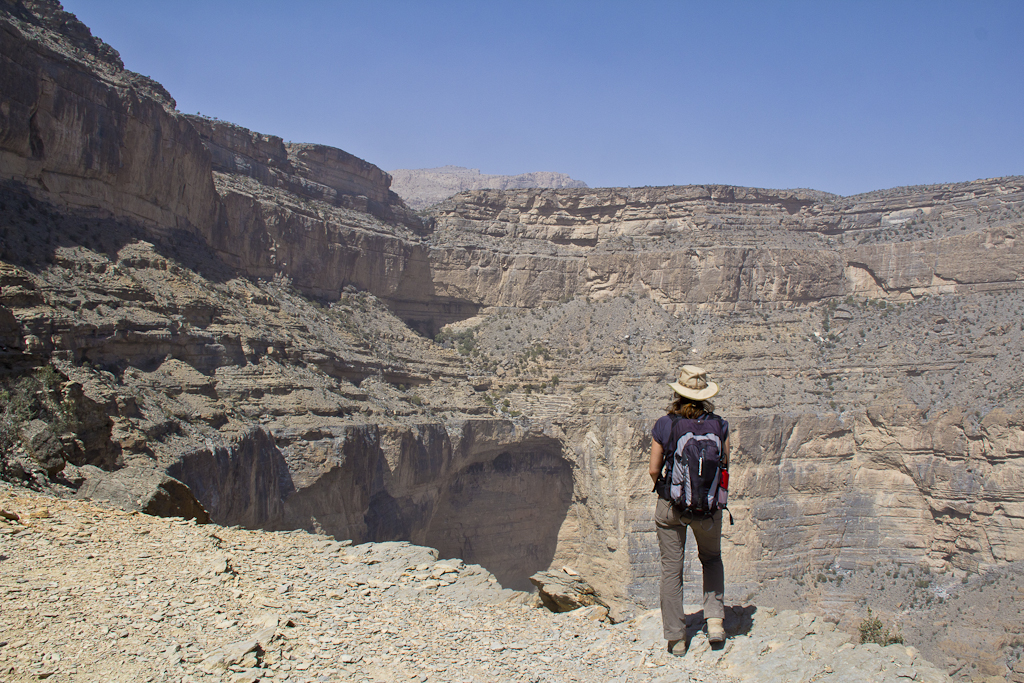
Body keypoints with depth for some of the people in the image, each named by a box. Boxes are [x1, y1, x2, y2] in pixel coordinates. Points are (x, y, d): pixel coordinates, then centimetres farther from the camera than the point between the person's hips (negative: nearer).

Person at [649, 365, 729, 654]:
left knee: (671, 570, 10)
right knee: (712, 558, 27)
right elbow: (725, 465, 3)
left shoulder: (664, 425, -11)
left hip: (671, 505, -1)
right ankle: (715, 619, 13)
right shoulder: (718, 425, -7)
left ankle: (676, 638, 15)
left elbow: (654, 470, -7)